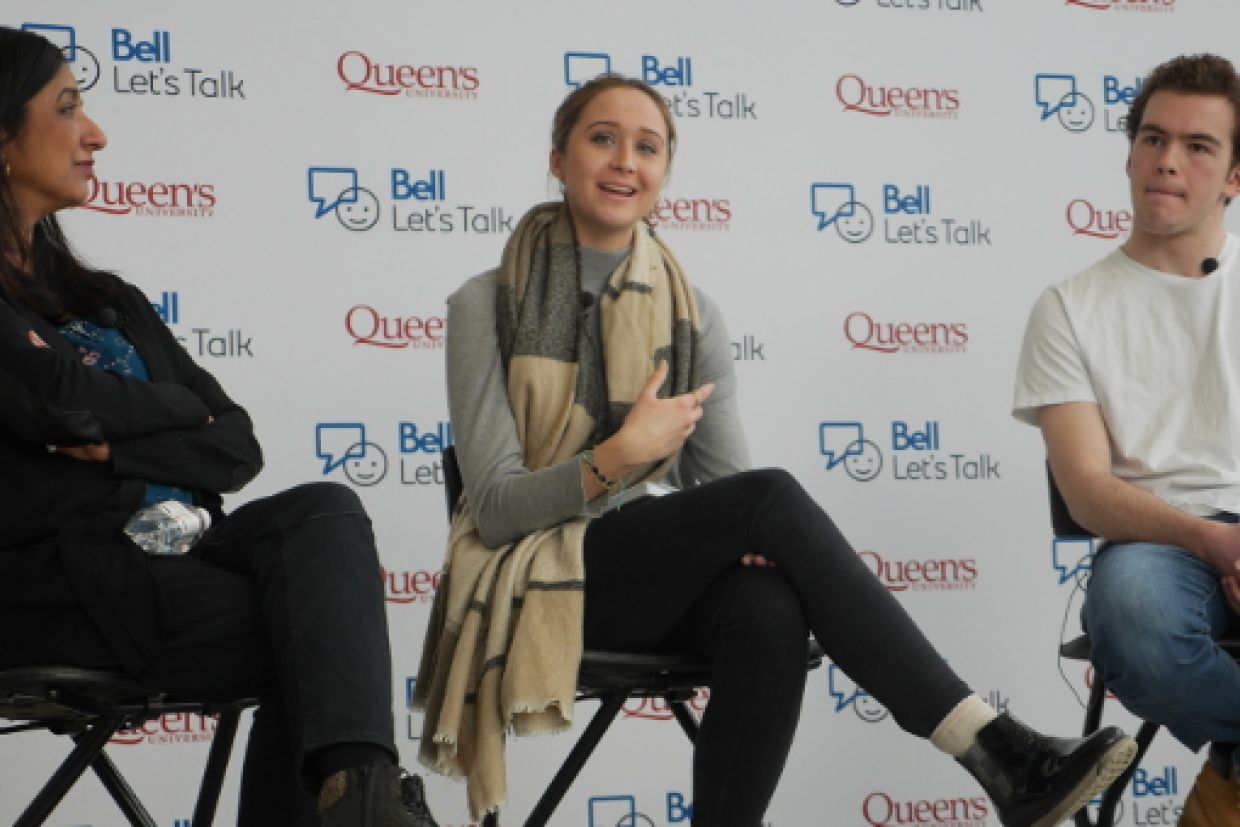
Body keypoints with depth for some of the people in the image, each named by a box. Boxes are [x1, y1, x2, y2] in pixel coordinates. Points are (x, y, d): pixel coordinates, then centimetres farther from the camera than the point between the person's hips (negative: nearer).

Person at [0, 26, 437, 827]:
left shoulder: (104, 299, 21)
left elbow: (238, 445, 12)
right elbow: (66, 399, -17)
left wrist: (124, 445, -7)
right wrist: (180, 411, 3)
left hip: (159, 547, 6)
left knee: (324, 511, -24)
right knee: (320, 632, -23)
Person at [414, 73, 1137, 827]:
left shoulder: (692, 314, 8)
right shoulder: (488, 305, -3)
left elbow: (728, 483, 3)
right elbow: (496, 506, -8)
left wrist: (756, 539, -21)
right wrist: (617, 458, -24)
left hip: (667, 573, 4)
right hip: (544, 581, -3)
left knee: (771, 613, -35)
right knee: (773, 495, -30)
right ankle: (998, 754, -36)